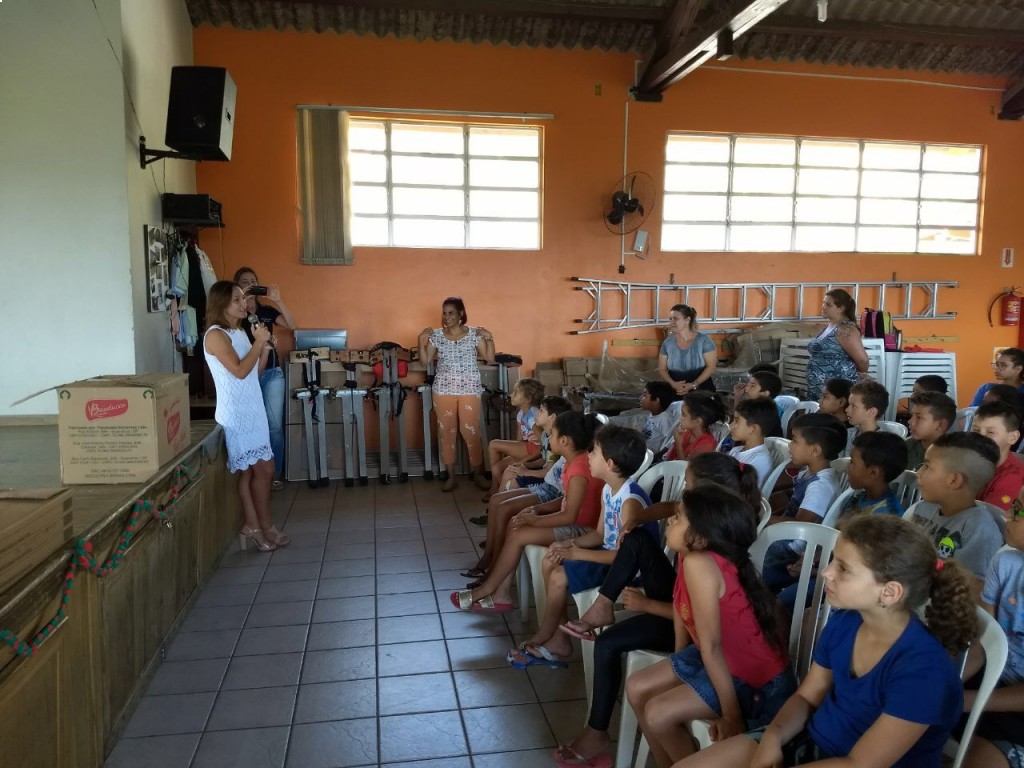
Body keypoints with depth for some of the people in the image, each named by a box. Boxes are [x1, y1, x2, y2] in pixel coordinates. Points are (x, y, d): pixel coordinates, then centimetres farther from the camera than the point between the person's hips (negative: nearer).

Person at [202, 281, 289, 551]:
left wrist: (265, 349, 3)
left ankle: (253, 526, 17)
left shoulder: (239, 333, 14)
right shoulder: (216, 335, -13)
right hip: (236, 413, -8)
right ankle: (264, 527, 10)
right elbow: (240, 371, -22)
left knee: (250, 471, 10)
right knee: (263, 469, -4)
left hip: (252, 410, 8)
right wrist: (258, 342, -13)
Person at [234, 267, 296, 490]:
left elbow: (292, 325, -2)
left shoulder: (267, 311, 11)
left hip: (272, 373, 3)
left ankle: (275, 474, 13)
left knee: (274, 426, 3)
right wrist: (243, 303, -22)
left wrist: (278, 300, -10)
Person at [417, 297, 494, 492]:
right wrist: (421, 340, -7)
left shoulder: (474, 333, 0)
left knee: (471, 431, -1)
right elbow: (425, 361, 3)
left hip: (469, 389, -2)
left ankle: (478, 474, 14)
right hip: (443, 390, 2)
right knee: (446, 432, 4)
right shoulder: (436, 335, 4)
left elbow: (490, 358, -2)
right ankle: (451, 476, 15)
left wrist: (489, 338, -13)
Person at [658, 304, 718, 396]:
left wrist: (693, 385, -15)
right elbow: (662, 369, 7)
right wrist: (673, 384, -11)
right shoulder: (667, 343, 4)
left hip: (701, 390, -3)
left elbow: (711, 367, -5)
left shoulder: (704, 340, -2)